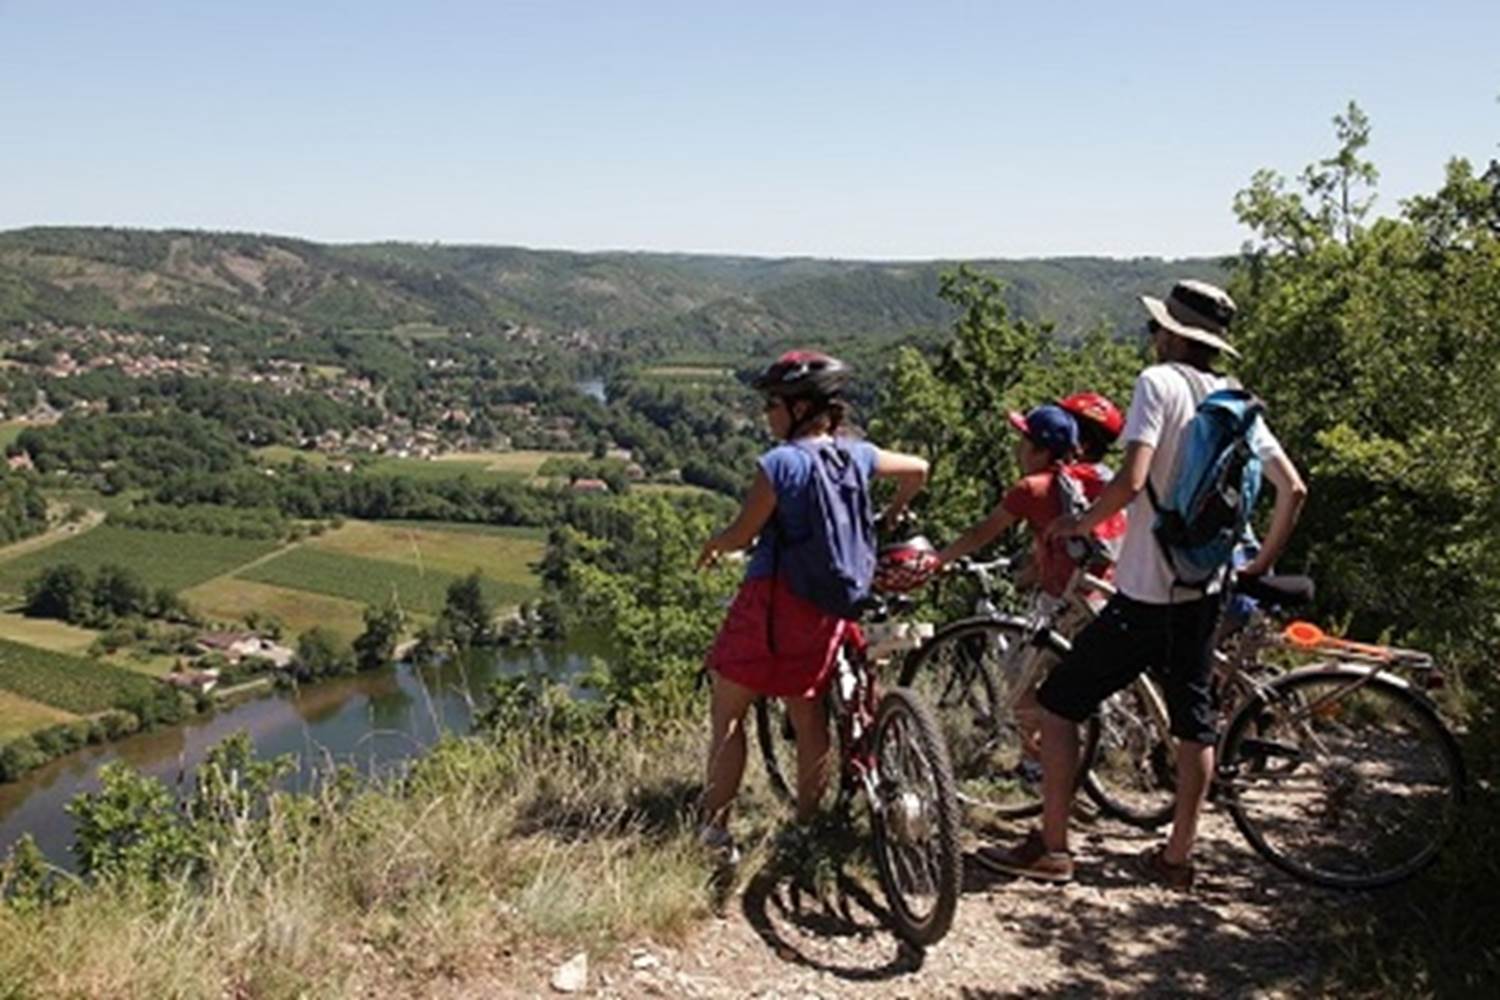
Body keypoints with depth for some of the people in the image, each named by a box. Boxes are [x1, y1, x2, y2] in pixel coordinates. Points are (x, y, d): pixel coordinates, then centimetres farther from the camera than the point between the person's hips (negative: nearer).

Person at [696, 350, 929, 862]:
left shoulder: (780, 463, -16)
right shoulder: (857, 455, 4)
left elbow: (742, 534, -12)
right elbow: (918, 469, 20)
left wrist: (712, 545, 9)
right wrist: (891, 515, 37)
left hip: (772, 598, -6)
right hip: (827, 608, 6)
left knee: (726, 712, 6)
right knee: (809, 715, 15)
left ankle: (715, 827, 7)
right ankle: (807, 824, 22)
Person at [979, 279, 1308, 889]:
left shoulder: (1159, 382, -13)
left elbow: (1130, 482, -25)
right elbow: (1293, 488, 10)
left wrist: (1077, 524, -9)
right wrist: (1262, 563, 20)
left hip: (1145, 594, -7)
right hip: (1204, 592, 7)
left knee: (1058, 704, 4)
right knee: (1193, 723, 16)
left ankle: (1051, 849, 9)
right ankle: (1178, 856, 24)